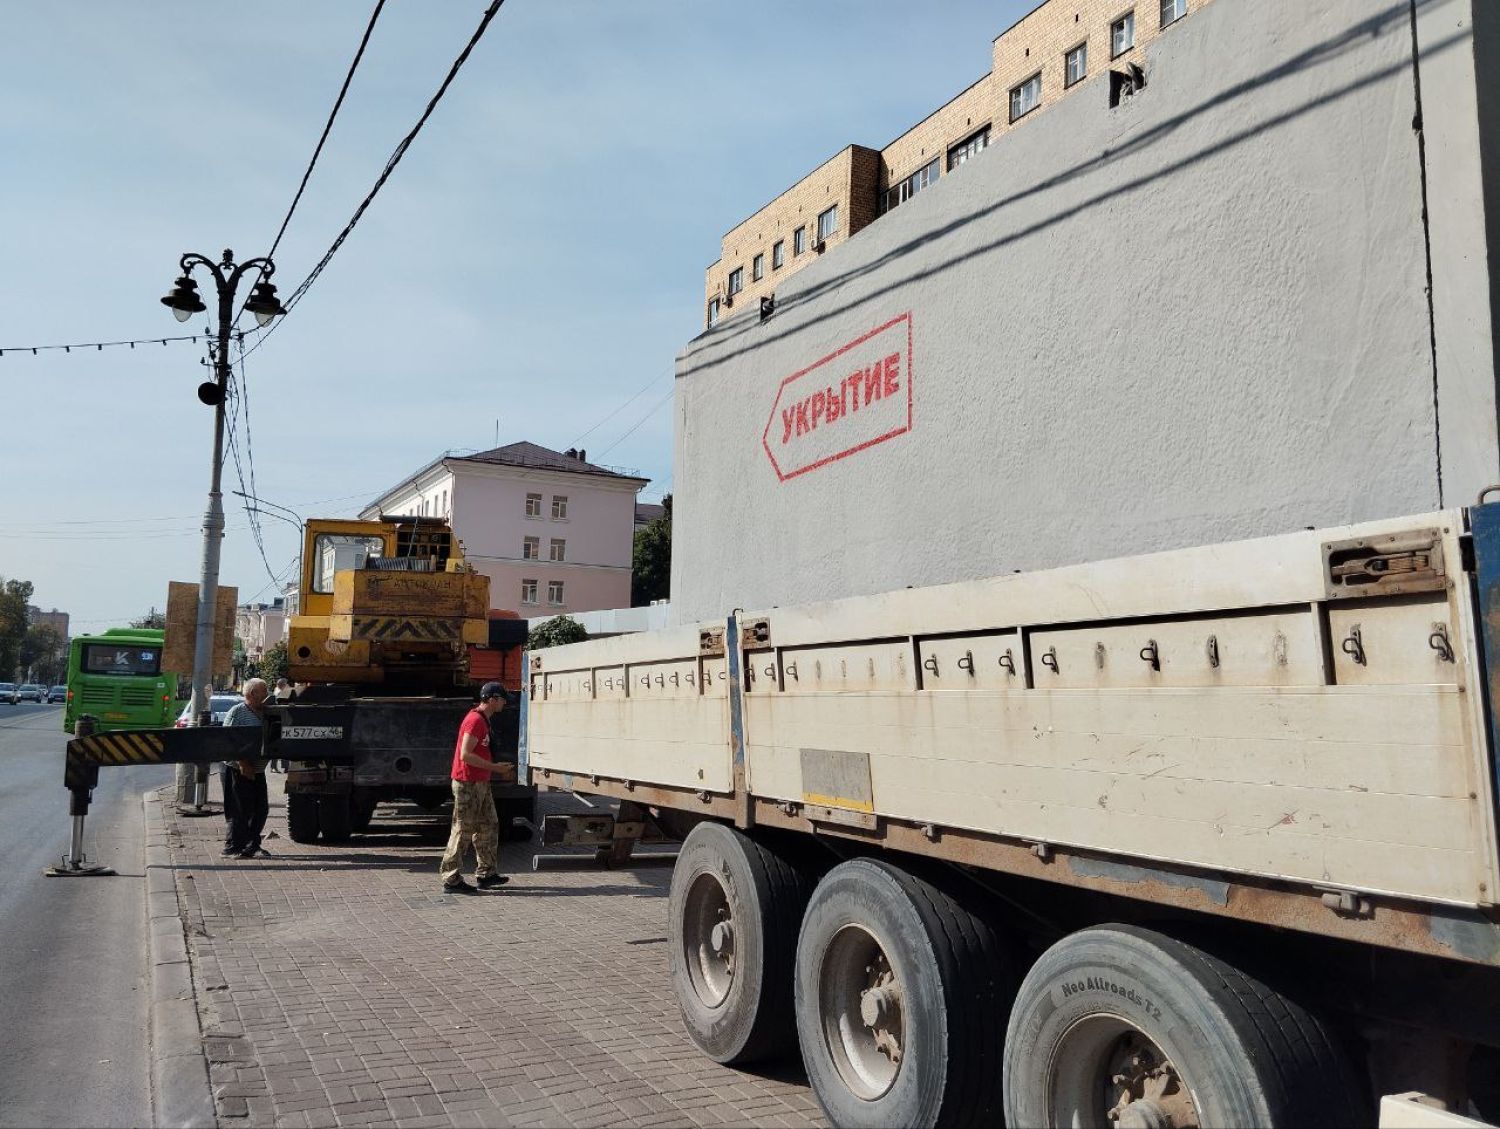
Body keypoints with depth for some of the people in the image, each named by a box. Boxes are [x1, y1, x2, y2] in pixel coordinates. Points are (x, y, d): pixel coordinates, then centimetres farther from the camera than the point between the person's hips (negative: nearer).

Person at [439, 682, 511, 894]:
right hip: (468, 784, -10)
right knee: (463, 831, -4)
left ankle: (485, 874, 22)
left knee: (489, 826, 14)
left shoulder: (483, 719, 14)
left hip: (480, 783, 10)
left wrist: (493, 765, 15)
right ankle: (452, 879, 4)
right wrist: (494, 766, -19)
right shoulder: (475, 720, -18)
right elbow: (465, 755, -24)